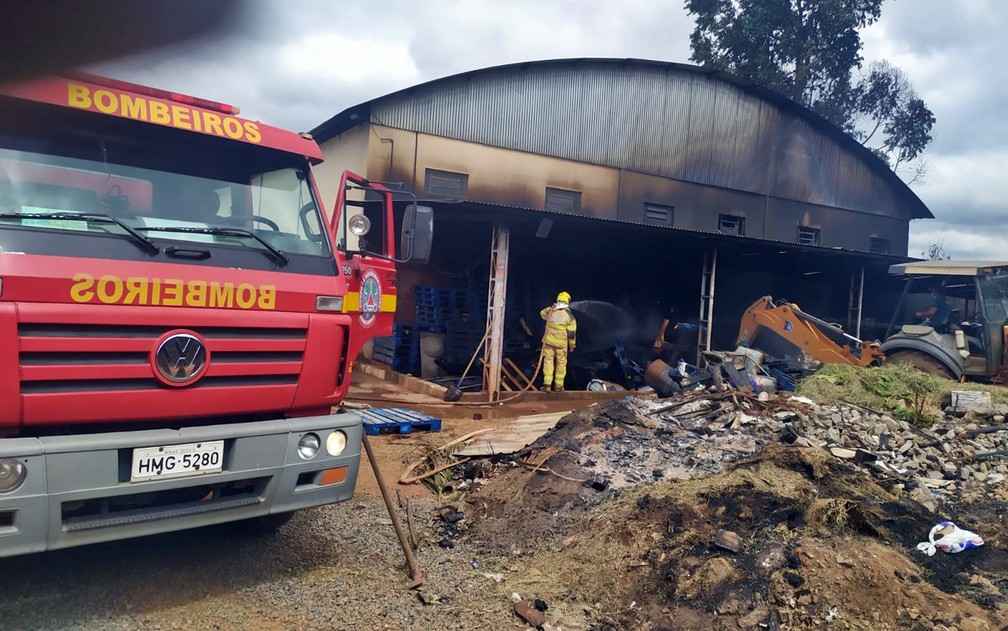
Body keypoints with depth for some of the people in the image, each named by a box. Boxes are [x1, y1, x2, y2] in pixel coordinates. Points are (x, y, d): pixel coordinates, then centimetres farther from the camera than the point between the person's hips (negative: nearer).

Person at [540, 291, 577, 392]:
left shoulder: (550, 311, -1)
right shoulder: (569, 316, -6)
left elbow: (542, 313, 22)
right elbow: (571, 333, -4)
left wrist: (550, 308, 22)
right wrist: (572, 345, 6)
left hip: (549, 342, 1)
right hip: (561, 344, -1)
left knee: (548, 361, 4)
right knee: (561, 364, 9)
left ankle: (547, 384, -6)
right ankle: (559, 386, 14)